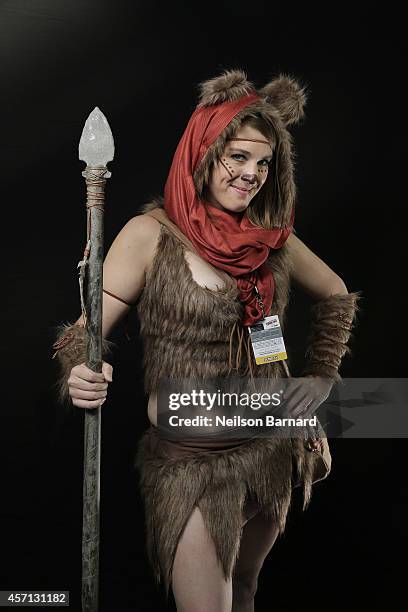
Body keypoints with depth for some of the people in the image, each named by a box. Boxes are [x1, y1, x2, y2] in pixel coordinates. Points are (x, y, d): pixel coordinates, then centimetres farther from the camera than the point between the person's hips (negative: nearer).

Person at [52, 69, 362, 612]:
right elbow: (88, 332, -15)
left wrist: (322, 374, 9)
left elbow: (335, 295, 18)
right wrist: (80, 378, -36)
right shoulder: (151, 234, -12)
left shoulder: (274, 237, 1)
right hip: (190, 460, -5)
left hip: (272, 449, 5)